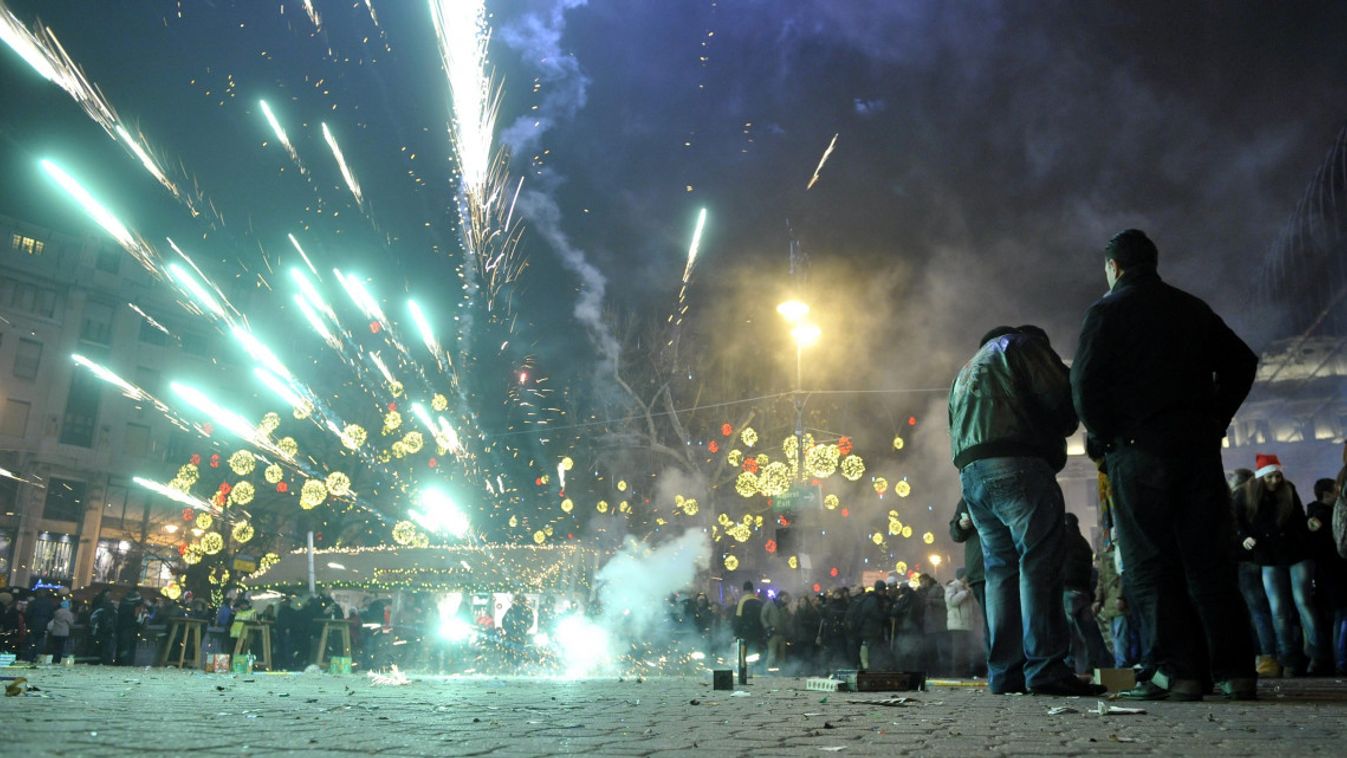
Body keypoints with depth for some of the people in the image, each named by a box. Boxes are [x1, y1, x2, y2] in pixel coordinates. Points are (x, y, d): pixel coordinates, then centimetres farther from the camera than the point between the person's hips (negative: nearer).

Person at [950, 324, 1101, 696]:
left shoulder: (965, 372, 34)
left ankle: (1004, 672, 3)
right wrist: (1058, 430, 15)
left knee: (1000, 569, 6)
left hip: (970, 473, 8)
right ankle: (1045, 668, -15)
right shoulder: (1021, 343, 11)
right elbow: (1061, 397, -1)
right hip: (1017, 468, -8)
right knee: (1039, 564, -10)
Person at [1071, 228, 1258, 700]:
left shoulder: (1108, 311, -1)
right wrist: (1216, 420, 17)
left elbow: (1085, 382, -12)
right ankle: (1235, 669, 7)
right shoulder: (1193, 309, 17)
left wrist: (1099, 434, 1)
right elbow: (1242, 363, 17)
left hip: (1139, 448, -5)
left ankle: (1175, 670, -5)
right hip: (1199, 444, 6)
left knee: (1149, 563, -2)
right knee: (1209, 559, 7)